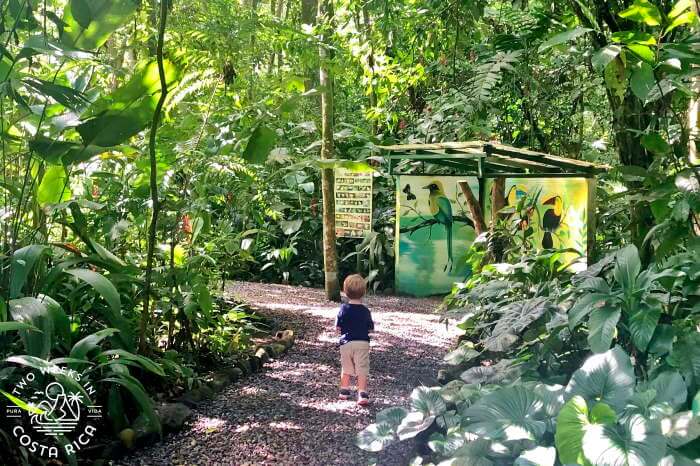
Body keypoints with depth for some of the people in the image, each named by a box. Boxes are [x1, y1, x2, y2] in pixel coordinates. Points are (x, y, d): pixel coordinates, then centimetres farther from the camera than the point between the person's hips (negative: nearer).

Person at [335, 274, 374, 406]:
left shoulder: (343, 308, -4)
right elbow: (371, 329, 3)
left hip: (346, 343, 1)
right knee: (362, 370, 0)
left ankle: (344, 391, 27)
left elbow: (337, 328, 0)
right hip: (362, 343, -1)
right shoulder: (365, 311, -4)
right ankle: (362, 394, -8)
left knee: (346, 369, 16)